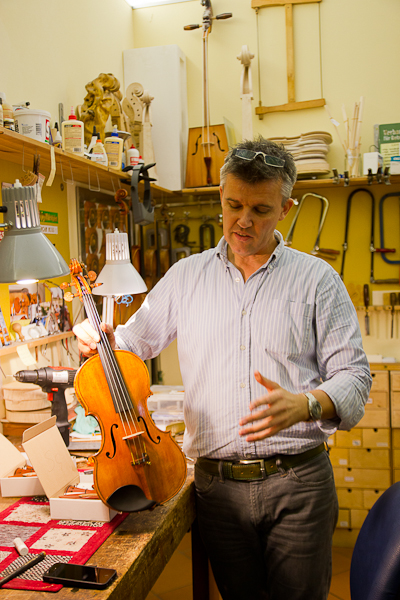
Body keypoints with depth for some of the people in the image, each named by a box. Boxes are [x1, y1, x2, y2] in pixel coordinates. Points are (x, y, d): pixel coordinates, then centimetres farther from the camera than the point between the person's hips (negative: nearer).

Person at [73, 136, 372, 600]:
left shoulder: (317, 279, 0)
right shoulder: (186, 276, 7)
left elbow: (352, 375, -4)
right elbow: (135, 341, 14)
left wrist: (305, 404, -23)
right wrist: (101, 340, -8)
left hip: (298, 480, -1)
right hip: (217, 485, 2)